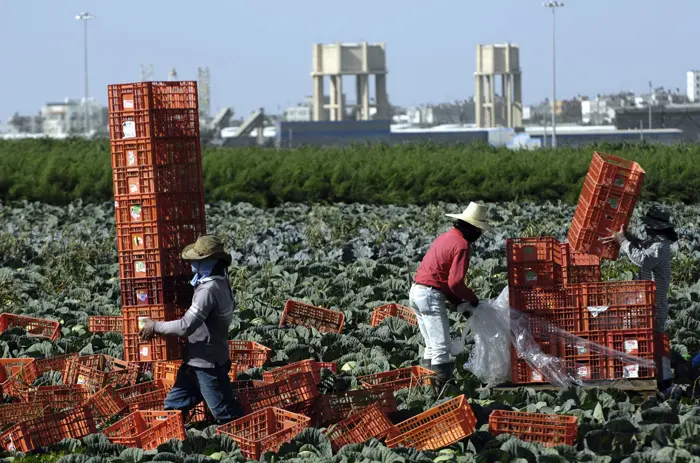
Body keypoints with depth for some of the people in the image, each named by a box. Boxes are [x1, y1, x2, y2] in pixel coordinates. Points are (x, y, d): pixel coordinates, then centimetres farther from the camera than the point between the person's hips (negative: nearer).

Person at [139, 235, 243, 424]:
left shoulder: (209, 290, -25)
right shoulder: (220, 283, 6)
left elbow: (185, 327, -29)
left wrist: (155, 327, -14)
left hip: (207, 364, -10)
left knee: (228, 416, 0)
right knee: (173, 408, 14)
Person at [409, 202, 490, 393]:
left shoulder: (446, 237, 16)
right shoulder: (462, 245, -13)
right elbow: (455, 282, -19)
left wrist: (455, 298, 16)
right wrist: (472, 298, -3)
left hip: (416, 291, 10)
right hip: (431, 296, -10)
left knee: (432, 346, 17)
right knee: (442, 347, -9)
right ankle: (442, 388, -11)